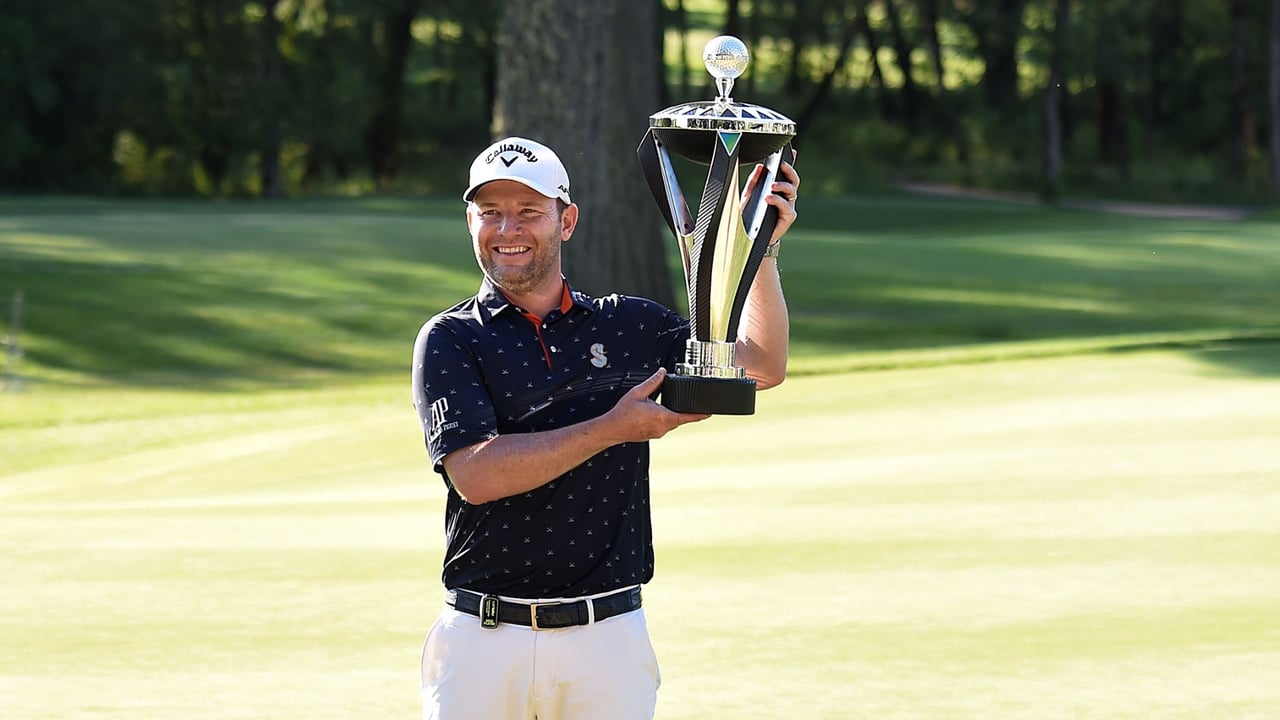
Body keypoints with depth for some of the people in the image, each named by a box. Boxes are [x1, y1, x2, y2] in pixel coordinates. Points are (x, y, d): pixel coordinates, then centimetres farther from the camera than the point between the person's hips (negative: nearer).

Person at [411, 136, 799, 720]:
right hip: (482, 642, -2)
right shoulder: (450, 339, 1)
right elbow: (475, 474, -13)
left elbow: (761, 365, 5)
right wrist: (614, 429, -14)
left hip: (607, 643, 2)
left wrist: (762, 247, -6)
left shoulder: (628, 325, 11)